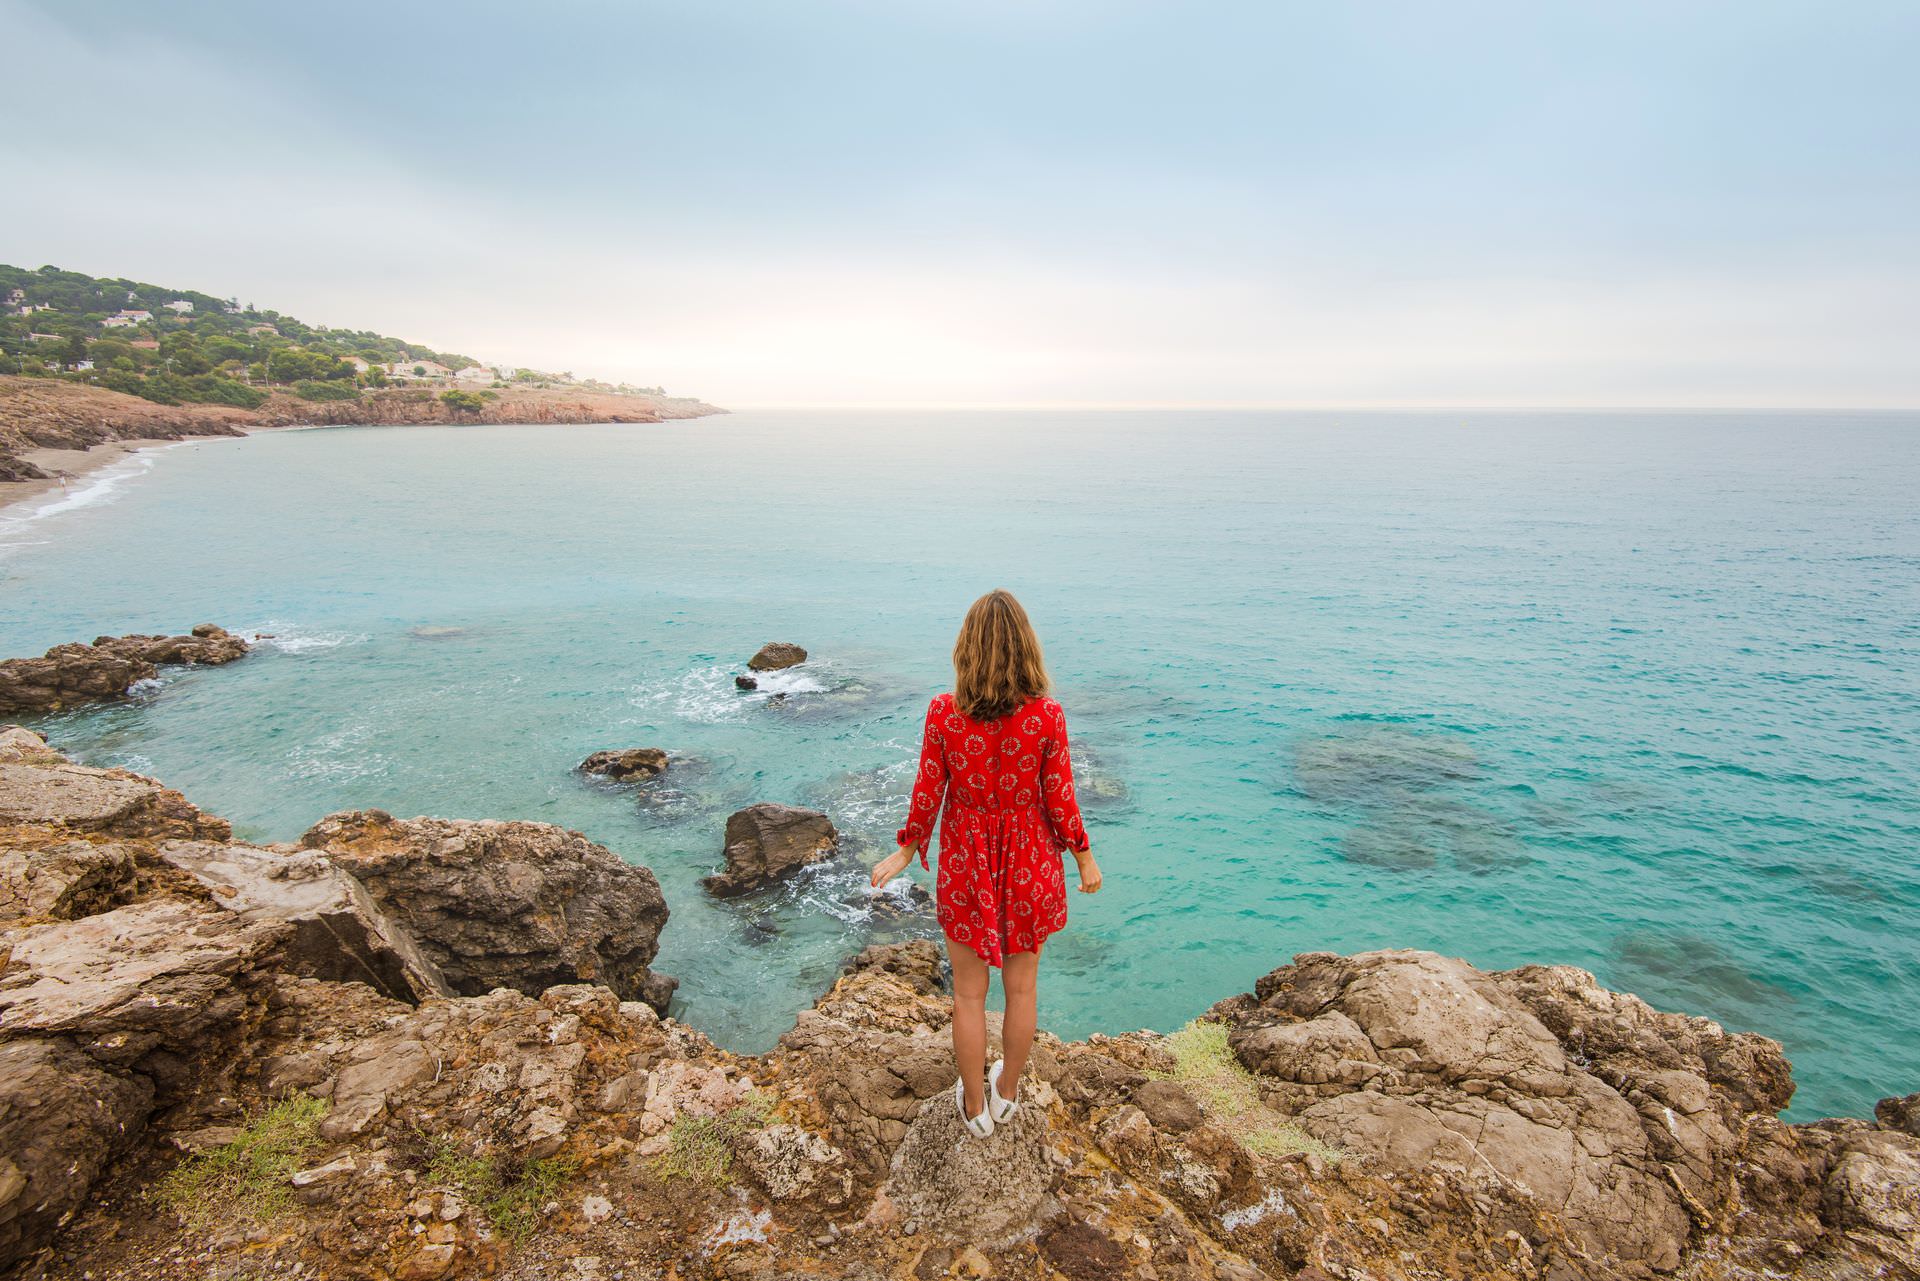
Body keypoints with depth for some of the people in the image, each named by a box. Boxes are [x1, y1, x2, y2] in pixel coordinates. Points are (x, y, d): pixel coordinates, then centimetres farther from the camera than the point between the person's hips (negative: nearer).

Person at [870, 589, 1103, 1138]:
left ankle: (974, 1107, 36)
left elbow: (927, 795, -7)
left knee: (969, 994, 18)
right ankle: (1007, 1092, 42)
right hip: (1029, 864, 0)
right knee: (1022, 987, 21)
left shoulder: (943, 712, -16)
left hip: (966, 864, 0)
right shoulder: (1047, 715, -17)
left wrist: (905, 852, 10)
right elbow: (1060, 800, -9)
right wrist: (1085, 859, 8)